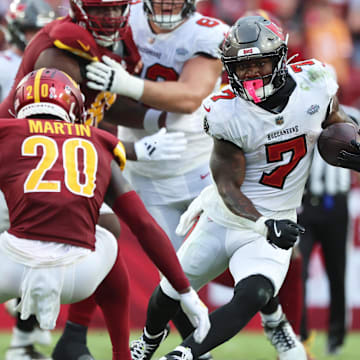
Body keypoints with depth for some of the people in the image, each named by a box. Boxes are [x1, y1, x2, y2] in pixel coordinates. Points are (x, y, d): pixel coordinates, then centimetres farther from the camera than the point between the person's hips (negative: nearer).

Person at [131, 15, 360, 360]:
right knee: (170, 291, 17)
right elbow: (228, 187, -21)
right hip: (222, 219, 0)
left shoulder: (314, 81, -13)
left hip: (275, 223, 0)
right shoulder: (226, 112, -20)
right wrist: (263, 226, -37)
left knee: (250, 299, -27)